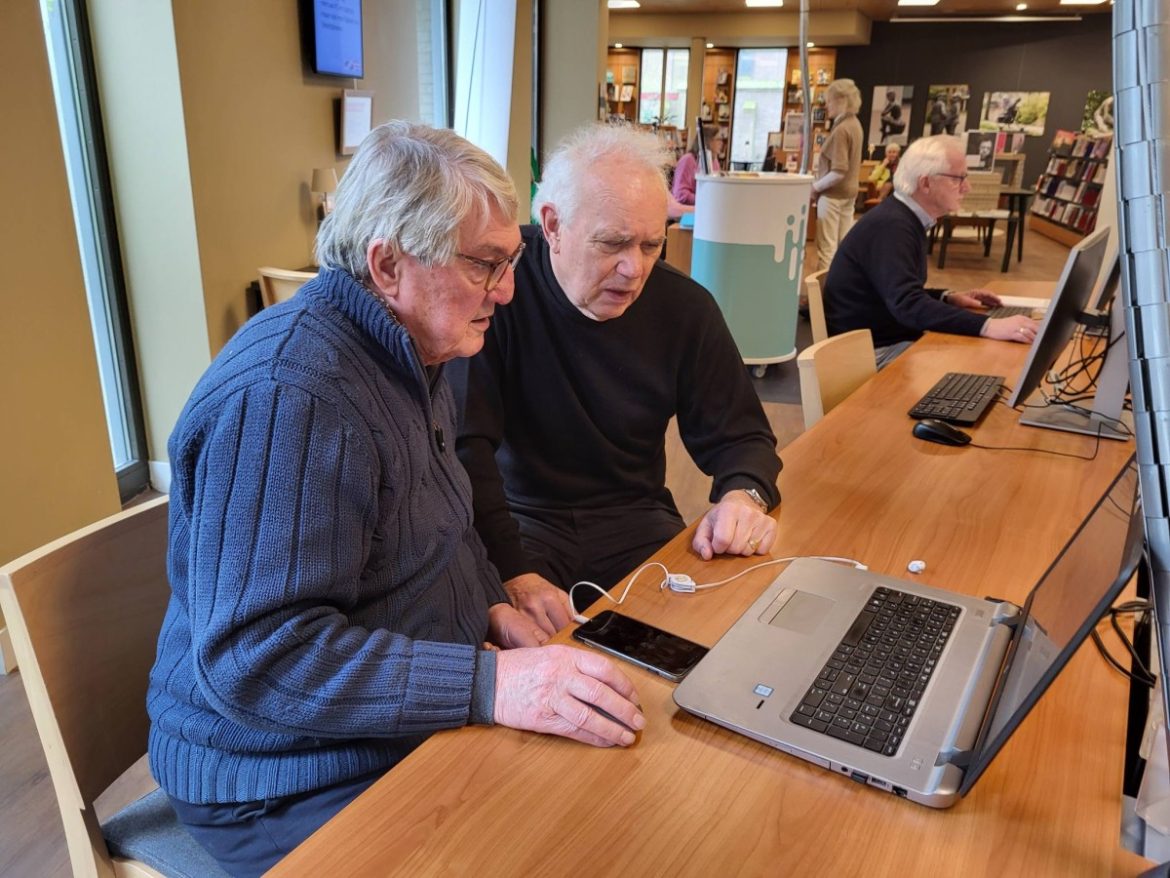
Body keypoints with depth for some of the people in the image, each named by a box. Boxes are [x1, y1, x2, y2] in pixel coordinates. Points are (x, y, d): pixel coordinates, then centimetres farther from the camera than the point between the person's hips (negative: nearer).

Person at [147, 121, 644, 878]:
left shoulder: (413, 352, 4)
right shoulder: (286, 396, -27)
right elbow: (257, 656, -29)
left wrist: (490, 603, 0)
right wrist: (487, 684, -34)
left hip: (415, 722, 8)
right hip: (296, 784, -8)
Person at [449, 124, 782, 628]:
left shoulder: (683, 306, -2)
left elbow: (739, 435, 4)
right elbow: (464, 443, -21)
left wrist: (744, 495, -21)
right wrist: (512, 572, -34)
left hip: (633, 519, 5)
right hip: (521, 516, -4)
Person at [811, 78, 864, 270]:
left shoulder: (841, 129, -19)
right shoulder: (854, 124, 10)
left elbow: (838, 172, -24)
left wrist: (815, 187, -15)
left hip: (833, 194, -9)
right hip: (849, 192, 10)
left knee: (827, 248, -4)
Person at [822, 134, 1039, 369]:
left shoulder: (905, 219, 10)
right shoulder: (891, 226, -22)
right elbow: (907, 304, -35)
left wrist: (948, 298, 6)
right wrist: (987, 326, -41)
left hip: (895, 338, 10)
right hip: (874, 351, -10)